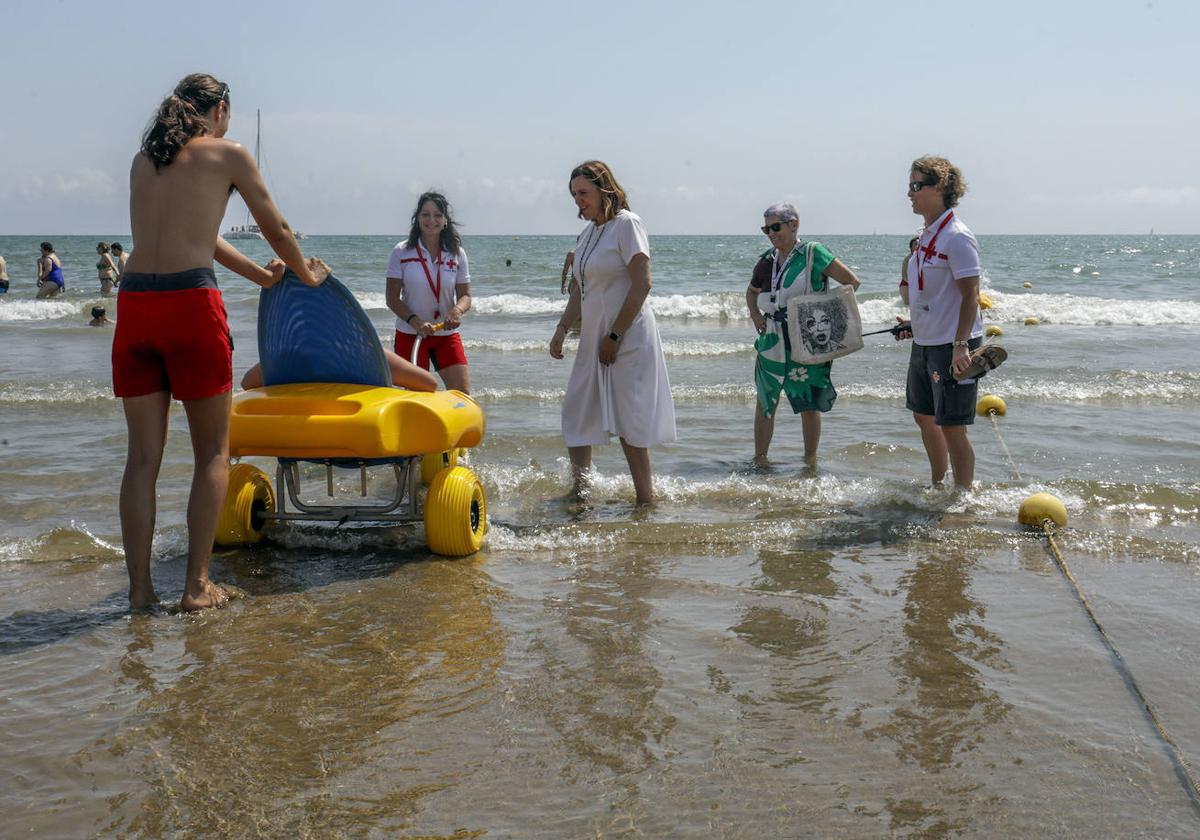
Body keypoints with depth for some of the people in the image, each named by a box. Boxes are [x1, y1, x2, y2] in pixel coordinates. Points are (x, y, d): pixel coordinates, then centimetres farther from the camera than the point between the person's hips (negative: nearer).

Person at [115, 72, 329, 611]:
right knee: (213, 452, 7)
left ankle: (139, 588, 9)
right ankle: (197, 585, 5)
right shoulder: (228, 154, 5)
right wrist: (307, 274, 34)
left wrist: (262, 276, 40)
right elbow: (276, 231, 14)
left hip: (134, 303, 5)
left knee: (143, 454, 9)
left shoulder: (143, 159, 20)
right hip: (190, 303, -5)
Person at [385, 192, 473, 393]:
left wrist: (457, 310, -21)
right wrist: (415, 321, -21)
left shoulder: (457, 254, 2)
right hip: (410, 334, -2)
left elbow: (465, 296, 2)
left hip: (447, 334, 2)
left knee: (463, 395, -6)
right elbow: (392, 299, -6)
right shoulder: (401, 252, -5)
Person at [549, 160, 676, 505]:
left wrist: (614, 336, -17)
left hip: (627, 339, -9)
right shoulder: (587, 233, 14)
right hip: (594, 340, 9)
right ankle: (578, 490, 19)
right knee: (576, 414, 9)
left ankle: (646, 498, 3)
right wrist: (562, 329, 7)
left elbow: (642, 284, -17)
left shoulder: (626, 224, -10)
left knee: (629, 422, -6)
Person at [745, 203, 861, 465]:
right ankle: (759, 460, 17)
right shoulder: (766, 261, 7)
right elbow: (752, 292, 26)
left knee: (809, 404, 6)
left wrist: (830, 310, -14)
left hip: (807, 343, -5)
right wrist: (756, 316, 8)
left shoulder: (812, 253, -8)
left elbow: (851, 281, -8)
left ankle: (810, 459, 18)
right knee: (765, 402, 8)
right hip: (772, 343, 5)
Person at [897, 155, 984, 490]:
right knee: (924, 416, 20)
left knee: (951, 425, -4)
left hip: (952, 345, -10)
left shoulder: (957, 237, -17)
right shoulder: (928, 235, 11)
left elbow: (970, 295, -21)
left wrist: (960, 345, -26)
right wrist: (914, 325, 17)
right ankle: (938, 485, 36)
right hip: (924, 343, 10)